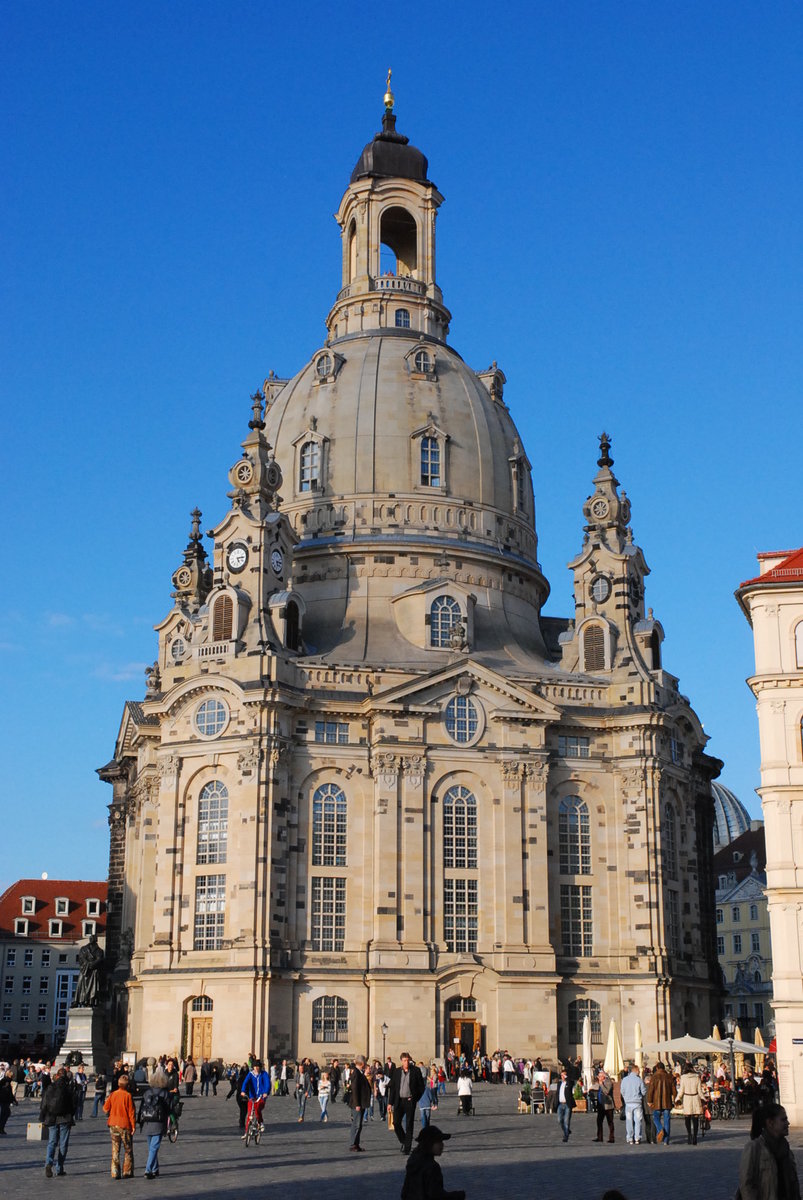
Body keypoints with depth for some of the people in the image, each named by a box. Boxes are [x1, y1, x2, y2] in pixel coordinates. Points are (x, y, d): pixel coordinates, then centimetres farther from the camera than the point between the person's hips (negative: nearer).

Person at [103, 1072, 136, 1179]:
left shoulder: (113, 1094, -2)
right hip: (125, 1126, -3)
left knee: (115, 1149, 9)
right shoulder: (128, 1095, -12)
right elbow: (131, 1112, -12)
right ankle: (127, 1172, 11)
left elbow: (106, 1108, 4)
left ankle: (115, 1172, 4)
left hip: (113, 1125, 3)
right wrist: (133, 1125, -6)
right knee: (128, 1150, 10)